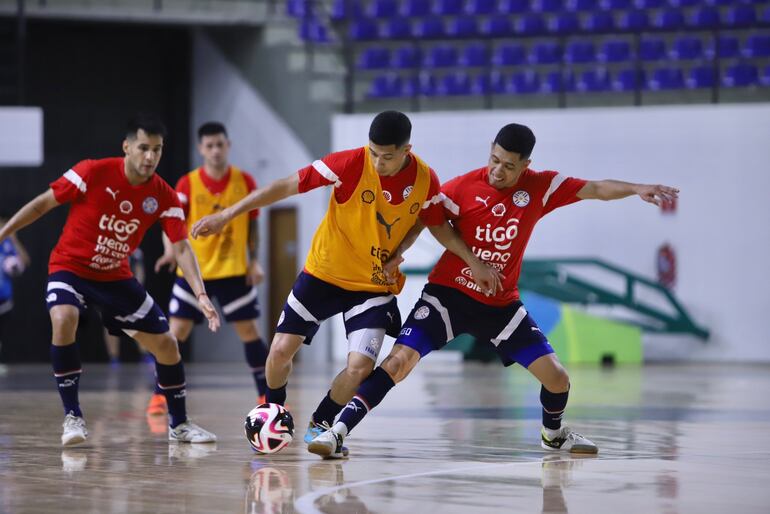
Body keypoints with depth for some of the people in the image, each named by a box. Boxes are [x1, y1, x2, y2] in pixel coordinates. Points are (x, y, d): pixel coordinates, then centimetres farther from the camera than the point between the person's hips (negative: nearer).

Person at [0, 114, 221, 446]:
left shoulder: (163, 196, -11)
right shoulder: (94, 173, -20)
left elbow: (182, 248, -13)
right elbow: (43, 204, -10)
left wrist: (201, 295, -26)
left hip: (115, 276, 4)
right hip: (70, 267, -4)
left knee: (166, 344, 1)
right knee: (63, 319, -35)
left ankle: (179, 424, 22)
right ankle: (72, 417, -23)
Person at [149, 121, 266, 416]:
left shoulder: (245, 182, -1)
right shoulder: (187, 184, -6)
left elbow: (252, 224, 7)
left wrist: (254, 261, -1)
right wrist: (170, 250, -31)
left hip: (234, 271, 1)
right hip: (194, 271, -1)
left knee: (249, 331, 1)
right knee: (177, 331, -4)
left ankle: (266, 396, 12)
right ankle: (159, 396, 6)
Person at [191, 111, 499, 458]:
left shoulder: (425, 181, -13)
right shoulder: (351, 164, -22)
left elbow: (437, 225, 6)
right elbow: (287, 186, -18)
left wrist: (472, 261, -5)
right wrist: (226, 215, -20)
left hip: (376, 285, 1)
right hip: (324, 273, -1)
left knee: (360, 366, -15)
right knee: (281, 349, -6)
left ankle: (320, 425, 14)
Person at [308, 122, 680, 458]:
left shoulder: (540, 187, -5)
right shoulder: (463, 187, -12)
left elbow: (596, 189, -1)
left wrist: (637, 189, -15)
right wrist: (397, 254, -15)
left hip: (500, 305, 3)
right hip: (449, 294, -3)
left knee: (557, 378, 0)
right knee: (399, 361, -21)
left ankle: (553, 433, 32)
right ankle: (339, 430, -16)